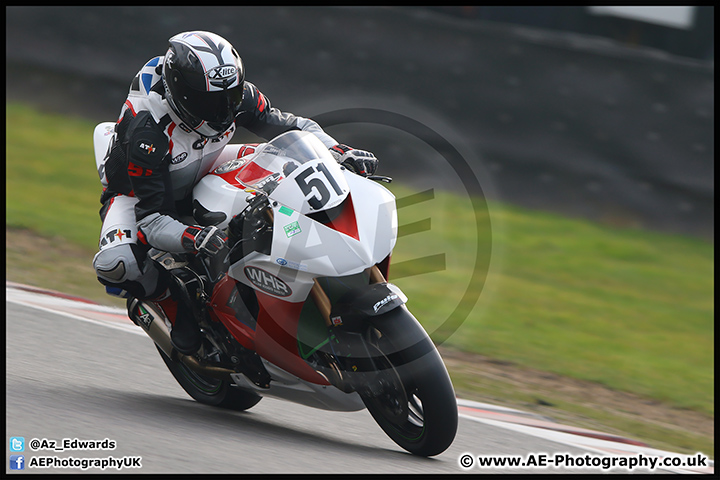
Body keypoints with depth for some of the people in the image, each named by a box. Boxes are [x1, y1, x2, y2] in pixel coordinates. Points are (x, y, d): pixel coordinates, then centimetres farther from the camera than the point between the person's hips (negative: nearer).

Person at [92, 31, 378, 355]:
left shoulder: (238, 96, -23)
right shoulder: (146, 131, -40)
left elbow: (291, 126, -9)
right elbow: (151, 219, -39)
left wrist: (342, 153, -28)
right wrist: (196, 238, -58)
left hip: (201, 177, 6)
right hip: (140, 194, -6)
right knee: (115, 264, -38)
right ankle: (173, 300, -6)